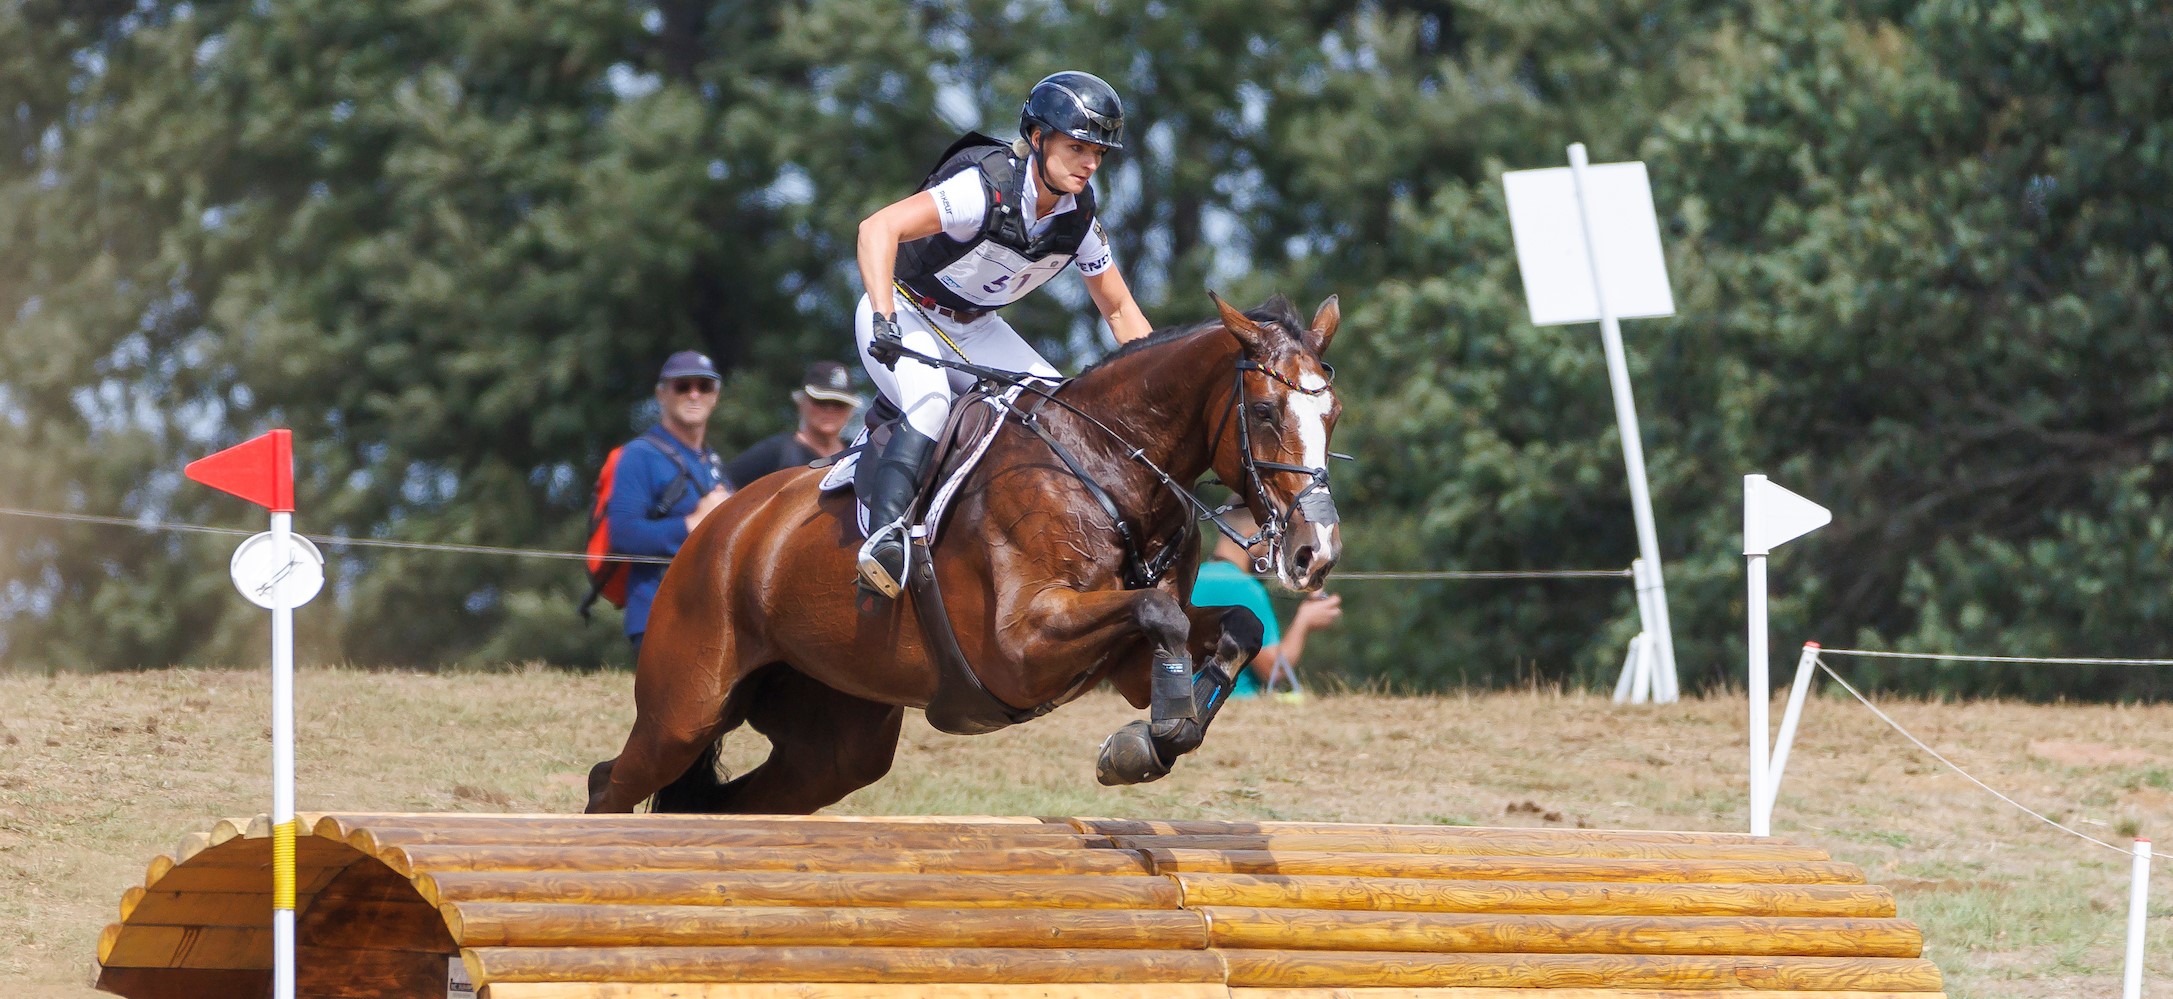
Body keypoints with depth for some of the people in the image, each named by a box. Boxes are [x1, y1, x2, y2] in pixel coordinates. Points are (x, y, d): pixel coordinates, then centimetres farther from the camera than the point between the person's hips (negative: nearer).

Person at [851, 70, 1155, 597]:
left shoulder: (1079, 217, -7)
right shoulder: (987, 187, -29)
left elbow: (1119, 309, 7)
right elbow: (878, 229, -39)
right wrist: (884, 320, -49)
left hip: (974, 328, 7)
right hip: (903, 314, -7)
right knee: (931, 404, -34)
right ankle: (883, 538, -36)